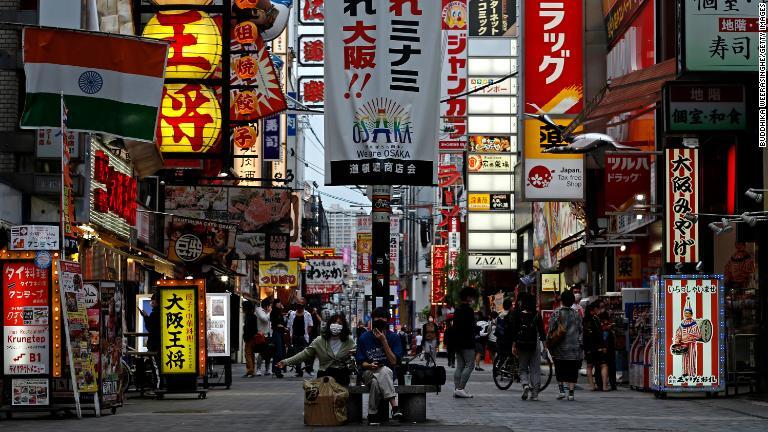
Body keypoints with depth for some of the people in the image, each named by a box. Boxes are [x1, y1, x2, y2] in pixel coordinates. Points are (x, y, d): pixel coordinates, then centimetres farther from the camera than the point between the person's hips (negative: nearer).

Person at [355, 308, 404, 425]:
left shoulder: (393, 337, 0)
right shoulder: (364, 338, 1)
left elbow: (393, 361, -8)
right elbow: (361, 362, 4)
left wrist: (384, 341, -14)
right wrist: (370, 366, -20)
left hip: (388, 375, 0)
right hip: (368, 373, 0)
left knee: (376, 381, -36)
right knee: (384, 371, -35)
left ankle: (372, 413, -27)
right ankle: (394, 406, -39)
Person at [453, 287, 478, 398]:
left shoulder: (457, 310, 15)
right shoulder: (468, 310, -13)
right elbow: (470, 328, -18)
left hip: (458, 343, 9)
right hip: (467, 343, -9)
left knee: (460, 366, 10)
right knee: (469, 365, -7)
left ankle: (456, 388, 7)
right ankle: (460, 388, -14)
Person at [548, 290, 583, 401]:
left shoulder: (556, 313, -3)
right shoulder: (576, 314, 5)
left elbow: (551, 330, -4)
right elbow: (580, 331, 7)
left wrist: (550, 343, 5)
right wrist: (580, 345, 13)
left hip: (560, 347, -2)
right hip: (574, 348, 2)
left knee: (559, 370, 11)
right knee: (572, 371, 4)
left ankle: (561, 390, 2)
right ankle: (571, 392, -1)